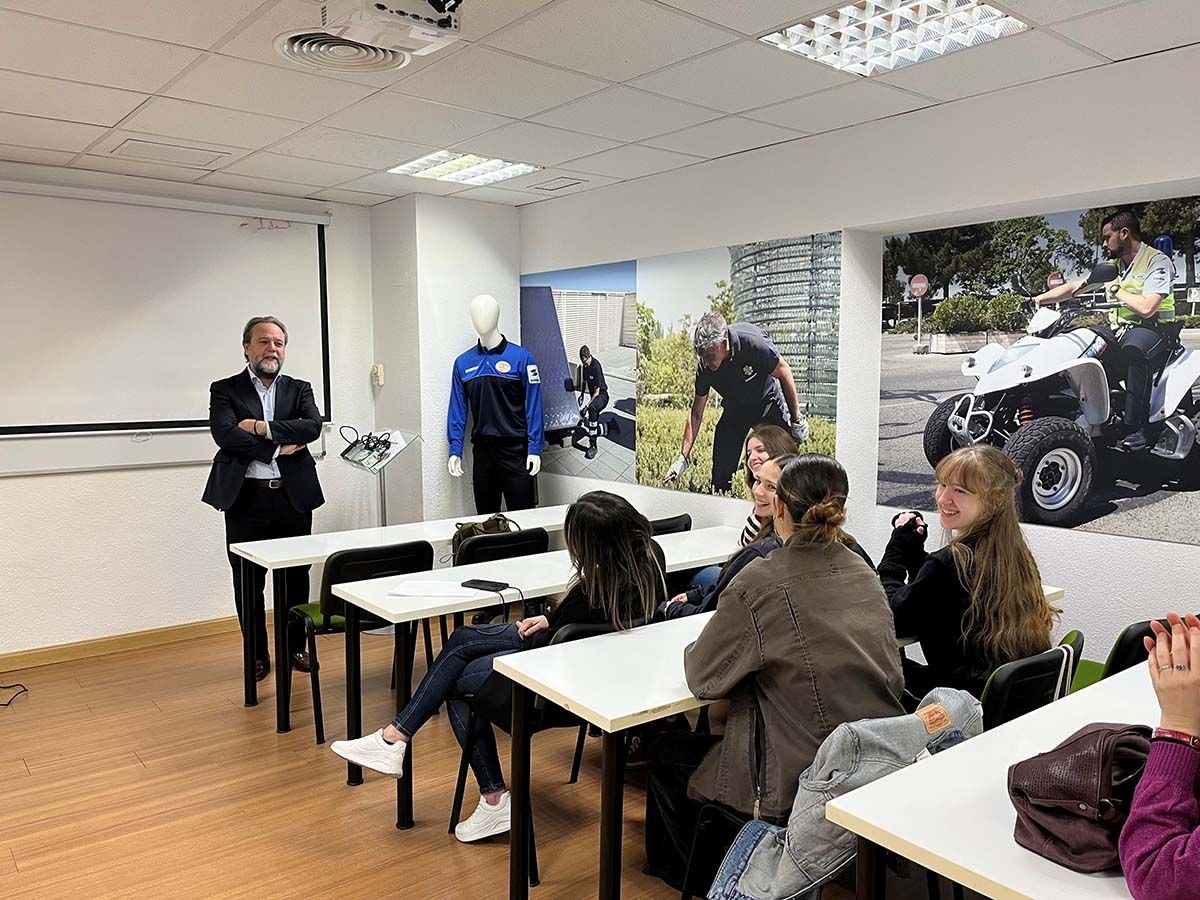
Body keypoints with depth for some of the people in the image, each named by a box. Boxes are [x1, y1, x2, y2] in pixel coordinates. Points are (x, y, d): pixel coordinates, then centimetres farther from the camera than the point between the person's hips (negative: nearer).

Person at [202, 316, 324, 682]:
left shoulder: (299, 389, 11)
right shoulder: (225, 390, 4)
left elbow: (313, 426, -8)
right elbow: (226, 435, -13)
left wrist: (262, 427, -14)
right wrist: (279, 448, -13)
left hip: (293, 497, 2)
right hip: (246, 498, -2)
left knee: (296, 577, 9)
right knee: (248, 581, 6)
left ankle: (295, 647, 25)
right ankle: (257, 654, 21)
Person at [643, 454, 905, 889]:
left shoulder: (762, 582, -19)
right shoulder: (863, 572, 0)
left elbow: (703, 678, -10)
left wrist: (696, 648, 12)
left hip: (801, 783, -7)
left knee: (666, 755, 20)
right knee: (704, 741, 29)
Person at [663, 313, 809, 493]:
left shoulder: (753, 343, -33)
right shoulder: (704, 367, -20)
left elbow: (784, 373, -17)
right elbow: (696, 413, -9)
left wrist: (796, 420, -10)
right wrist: (683, 457, -13)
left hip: (768, 402, -3)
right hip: (735, 408, 3)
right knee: (721, 470, -3)